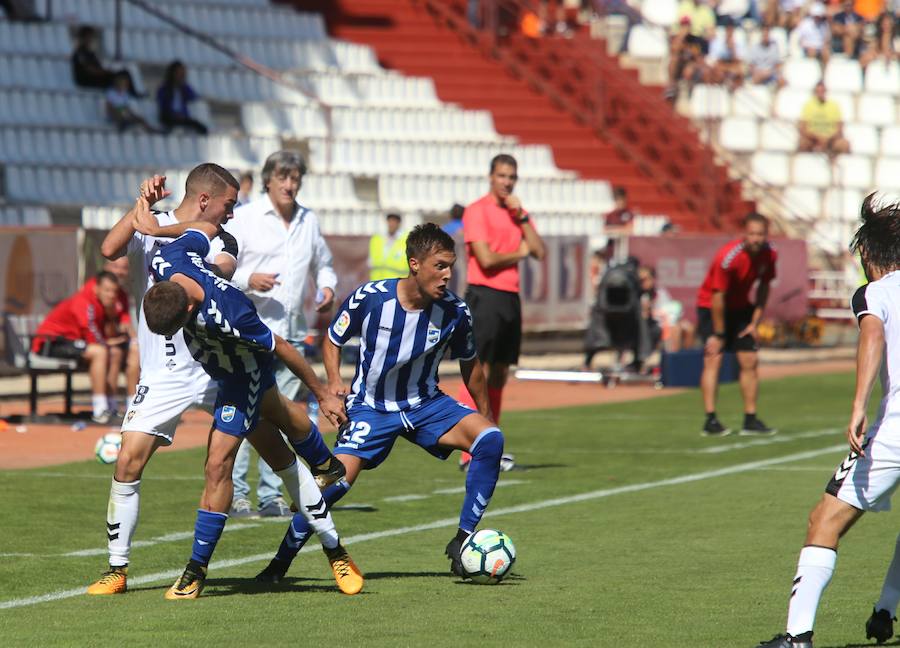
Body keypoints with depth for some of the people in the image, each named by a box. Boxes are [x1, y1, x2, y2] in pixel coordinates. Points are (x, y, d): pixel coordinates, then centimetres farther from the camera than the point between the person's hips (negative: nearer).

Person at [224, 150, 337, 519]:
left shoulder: (309, 221, 15)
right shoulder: (244, 219, -1)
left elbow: (323, 264, 28)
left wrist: (327, 287, 8)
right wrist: (248, 279, -20)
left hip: (292, 335, 5)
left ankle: (271, 496, 11)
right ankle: (234, 495, -6)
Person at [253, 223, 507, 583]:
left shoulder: (455, 313, -12)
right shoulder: (369, 298, -18)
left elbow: (469, 364, 7)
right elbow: (332, 340, 0)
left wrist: (486, 414, 14)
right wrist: (334, 382, -17)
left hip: (426, 404, 2)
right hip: (371, 405, -2)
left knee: (490, 439, -22)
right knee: (338, 480, -21)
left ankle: (463, 543, -10)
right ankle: (281, 561, -1)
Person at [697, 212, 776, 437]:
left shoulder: (769, 254, -11)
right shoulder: (728, 256, -30)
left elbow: (764, 288, 4)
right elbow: (718, 297, -24)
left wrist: (755, 322, 0)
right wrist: (718, 334, -19)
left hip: (740, 307, 6)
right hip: (710, 306, -6)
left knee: (750, 361, 1)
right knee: (713, 359, -16)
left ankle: (751, 420, 7)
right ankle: (710, 421, -18)